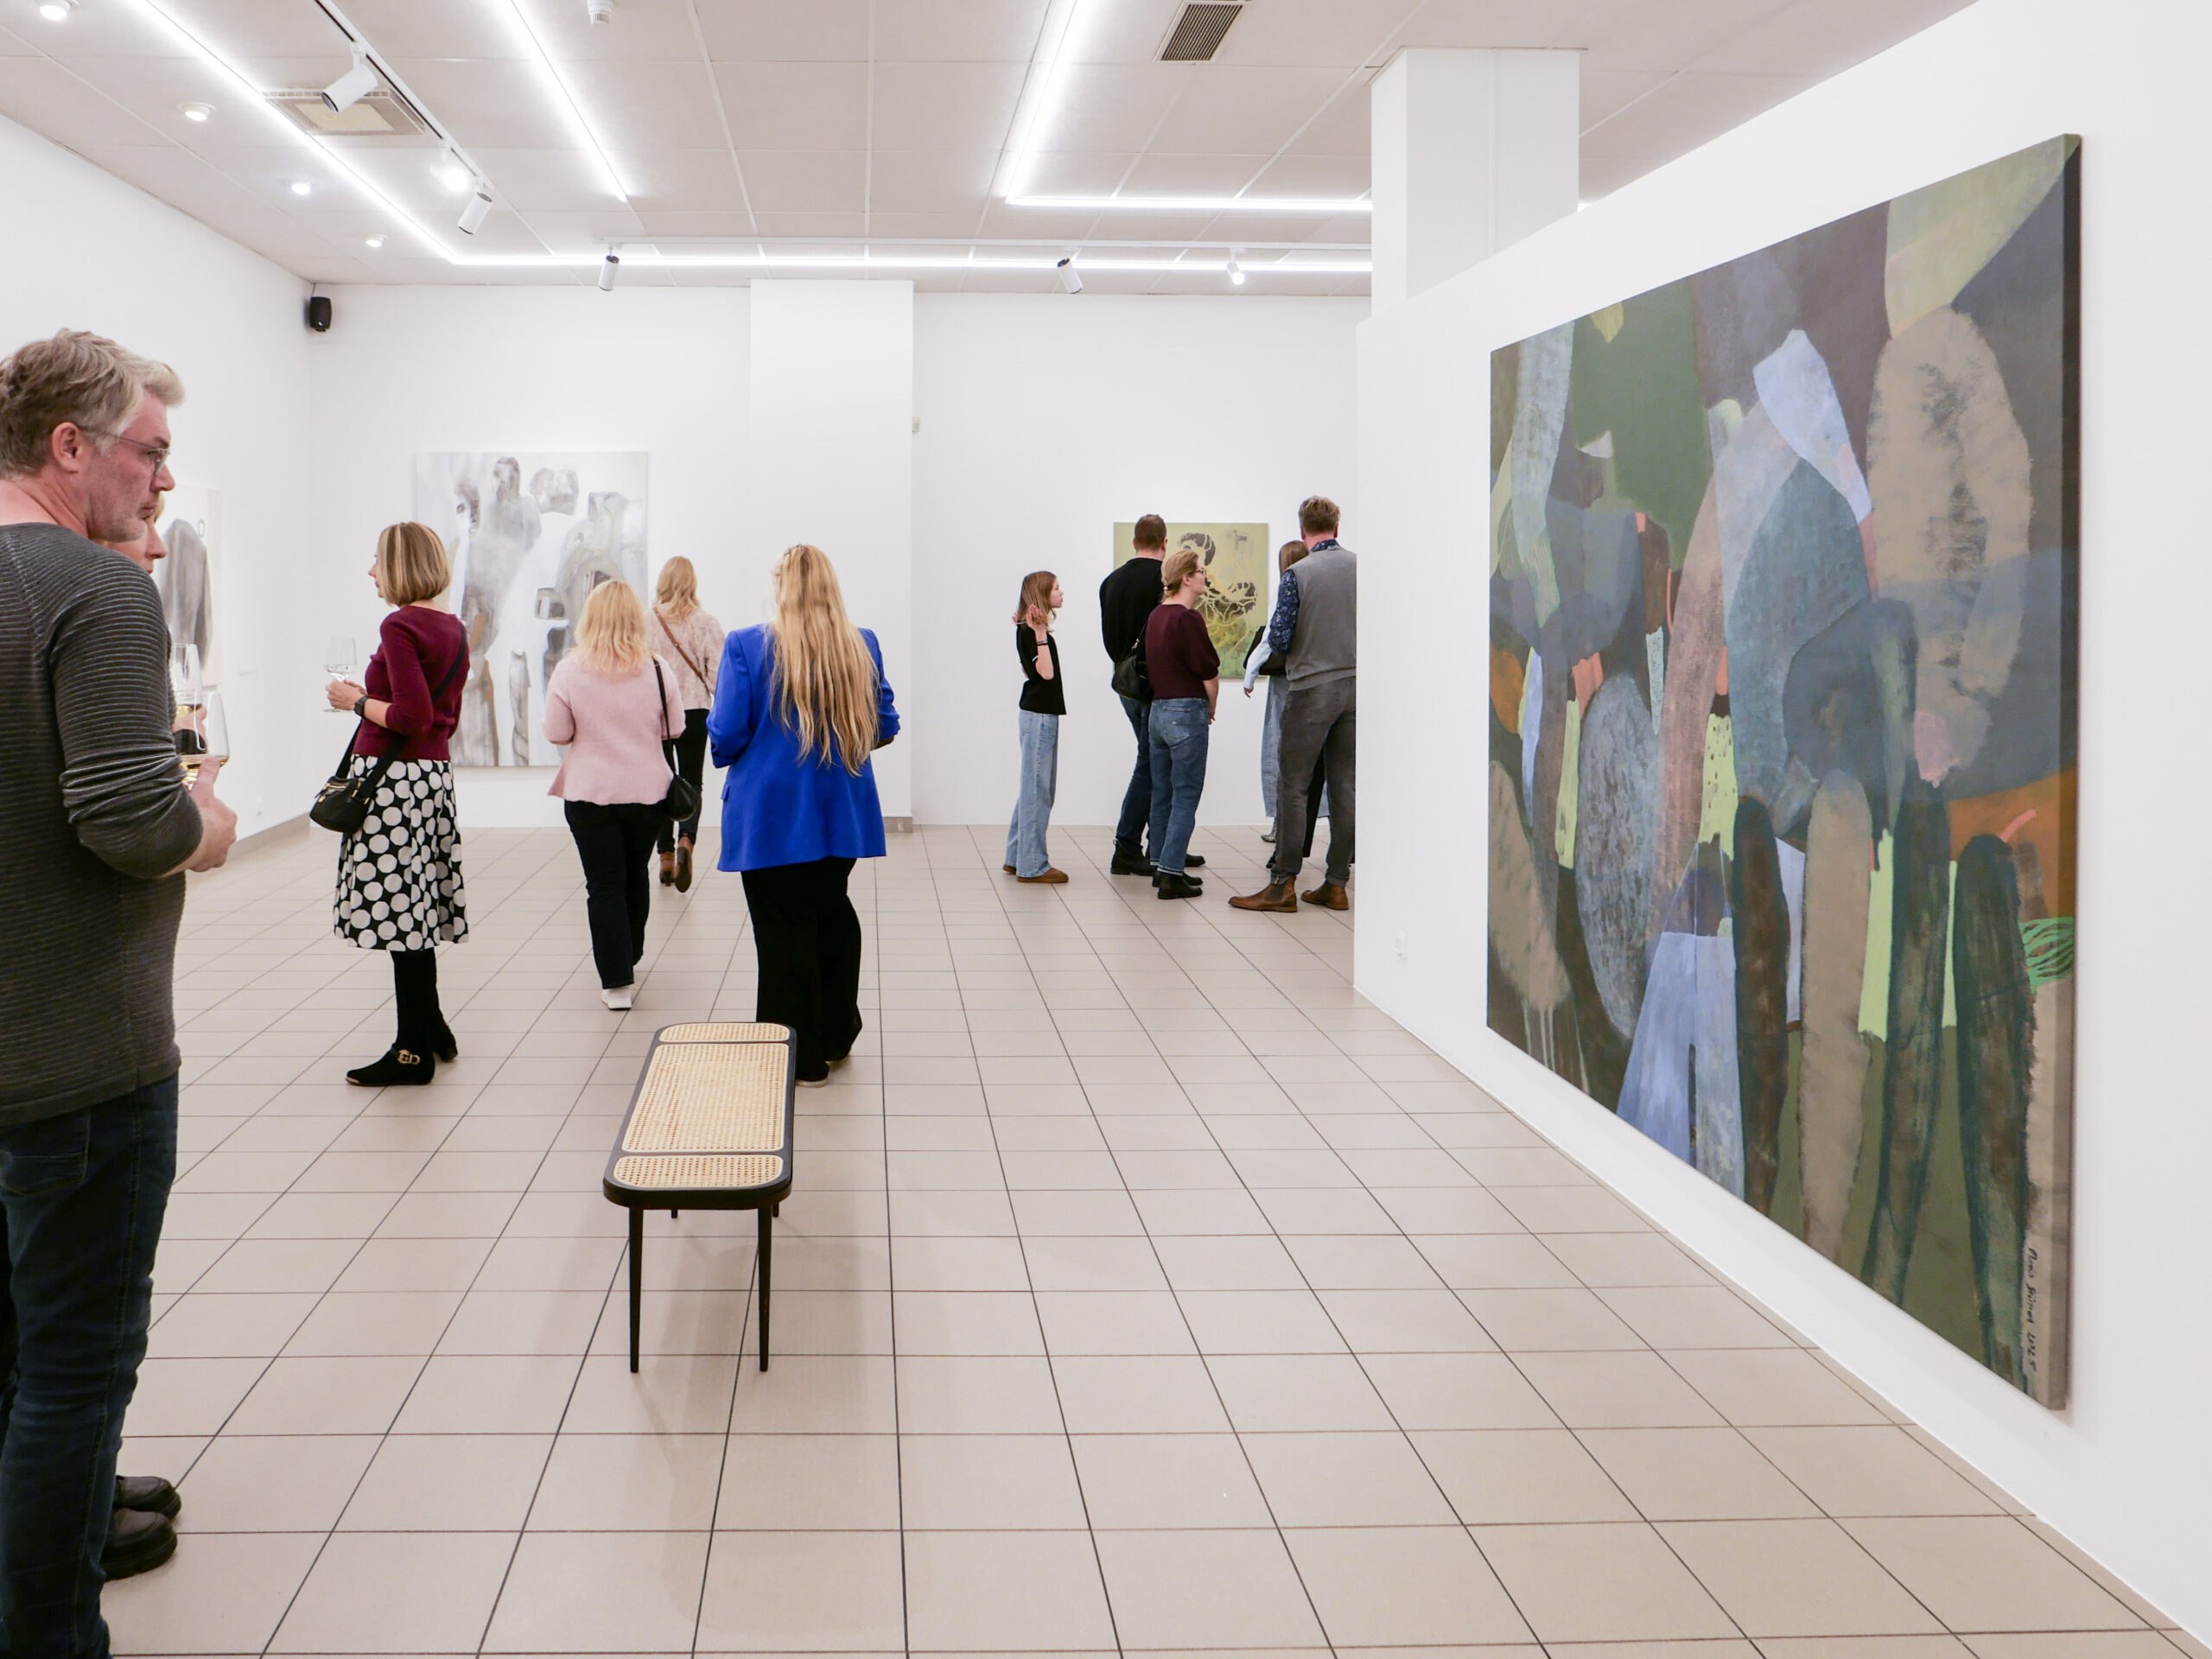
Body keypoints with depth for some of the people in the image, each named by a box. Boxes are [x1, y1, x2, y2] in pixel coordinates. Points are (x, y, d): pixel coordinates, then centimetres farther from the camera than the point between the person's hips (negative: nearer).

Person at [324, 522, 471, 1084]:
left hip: (394, 778, -9)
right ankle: (432, 1030, 26)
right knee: (417, 911, 17)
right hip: (436, 771, 9)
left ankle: (415, 1049, 2)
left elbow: (413, 717, -21)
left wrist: (357, 701, -8)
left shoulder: (400, 627, -14)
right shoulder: (453, 628, 13)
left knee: (399, 911, -3)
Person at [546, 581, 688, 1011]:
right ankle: (630, 957, 38)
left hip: (590, 794, -2)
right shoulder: (657, 670, -6)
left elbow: (557, 734, -6)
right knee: (636, 875, 21)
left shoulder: (569, 671, -10)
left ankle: (617, 981, 0)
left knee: (605, 885, 3)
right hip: (647, 792, 2)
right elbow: (673, 729, 2)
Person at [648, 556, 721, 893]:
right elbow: (717, 672, -7)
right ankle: (686, 839, -21)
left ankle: (666, 856, 14)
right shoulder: (705, 624, -6)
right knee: (691, 781, 6)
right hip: (694, 712, 0)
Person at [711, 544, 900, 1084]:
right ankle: (836, 1036, 32)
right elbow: (885, 727, 6)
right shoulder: (863, 647, 0)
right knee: (832, 913, 21)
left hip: (772, 817, -4)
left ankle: (801, 1058, 11)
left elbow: (726, 734, -15)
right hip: (843, 816, 4)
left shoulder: (747, 647, -13)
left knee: (785, 931, 4)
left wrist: (726, 754, 9)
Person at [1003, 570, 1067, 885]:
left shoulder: (1032, 629, 14)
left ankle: (1018, 858, 22)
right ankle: (1032, 865, -3)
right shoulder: (1028, 631, -15)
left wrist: (1039, 630, 11)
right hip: (1039, 715, -10)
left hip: (1043, 714, 10)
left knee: (1034, 789, 15)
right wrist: (1040, 633, -27)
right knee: (1037, 790, -6)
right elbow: (1046, 672, -23)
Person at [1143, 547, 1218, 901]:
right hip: (1186, 712, -9)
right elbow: (1210, 673, -14)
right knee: (1186, 796, -4)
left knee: (1163, 794, 14)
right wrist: (1210, 709, 5)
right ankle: (1172, 876, -6)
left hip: (1158, 710, 9)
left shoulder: (1156, 617, 10)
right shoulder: (1188, 618, -16)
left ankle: (1162, 867, 21)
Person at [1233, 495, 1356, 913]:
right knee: (1344, 787, 7)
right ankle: (1336, 884, 10)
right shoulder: (1361, 568, 3)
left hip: (1312, 689, -5)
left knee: (1293, 786, 0)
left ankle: (1283, 883, 0)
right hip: (1356, 686, 5)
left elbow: (1279, 640, -11)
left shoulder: (1297, 575, -10)